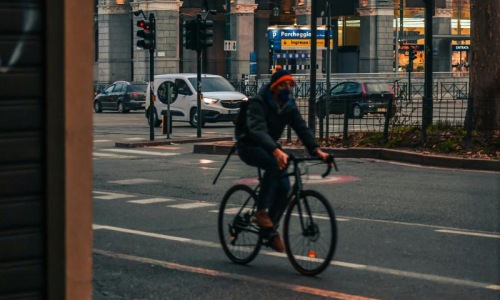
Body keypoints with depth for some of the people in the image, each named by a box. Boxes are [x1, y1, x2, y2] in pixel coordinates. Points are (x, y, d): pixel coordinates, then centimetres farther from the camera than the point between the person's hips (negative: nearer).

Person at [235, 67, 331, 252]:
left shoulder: (289, 106, -1)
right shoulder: (258, 103, -22)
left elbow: (302, 129, -9)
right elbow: (258, 130, -38)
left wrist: (316, 150, -27)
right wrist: (276, 151, -54)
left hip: (270, 147, 7)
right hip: (249, 146, -7)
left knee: (284, 189, -9)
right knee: (275, 164, -36)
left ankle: (270, 229, 7)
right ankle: (260, 212, -28)